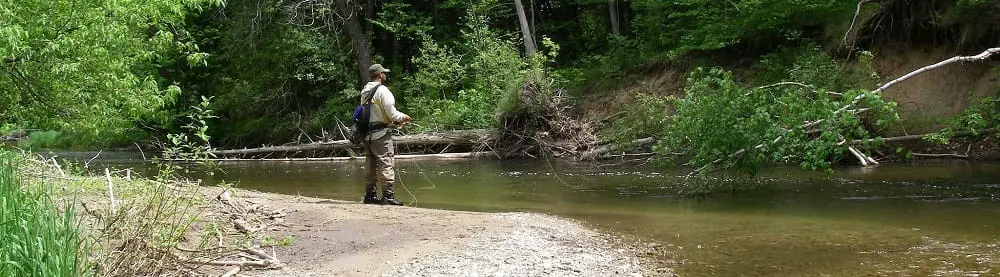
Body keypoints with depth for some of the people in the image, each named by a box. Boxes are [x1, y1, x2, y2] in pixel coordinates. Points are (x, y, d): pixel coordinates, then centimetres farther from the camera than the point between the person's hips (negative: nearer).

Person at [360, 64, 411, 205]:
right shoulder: (382, 90, -12)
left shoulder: (365, 92, 13)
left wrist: (395, 121, 15)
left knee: (370, 165, 13)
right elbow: (391, 113, -15)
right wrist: (403, 117, 5)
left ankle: (369, 195, 18)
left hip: (367, 134, 8)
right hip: (381, 134, -8)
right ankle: (388, 195, -10)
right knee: (386, 163, -7)